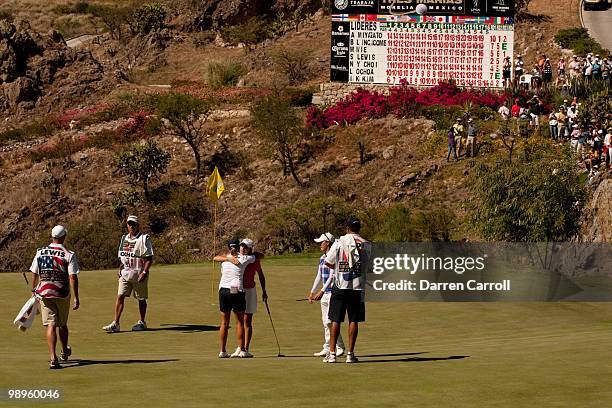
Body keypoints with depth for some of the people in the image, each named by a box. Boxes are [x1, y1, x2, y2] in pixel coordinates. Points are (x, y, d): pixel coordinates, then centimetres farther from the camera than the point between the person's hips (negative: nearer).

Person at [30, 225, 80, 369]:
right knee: (62, 324, 18)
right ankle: (64, 352, 39)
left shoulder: (40, 252, 1)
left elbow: (34, 274, 7)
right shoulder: (69, 255, -8)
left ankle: (53, 357, -18)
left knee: (51, 325, -4)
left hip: (44, 293, 1)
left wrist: (33, 291, 21)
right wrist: (76, 298, -10)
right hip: (62, 293, -1)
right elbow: (73, 277, -13)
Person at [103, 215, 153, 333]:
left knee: (141, 299, 7)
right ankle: (116, 324, -7)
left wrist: (144, 272, -19)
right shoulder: (124, 238, 13)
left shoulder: (144, 239, -7)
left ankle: (142, 322, 21)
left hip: (139, 275, -5)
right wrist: (120, 269, 10)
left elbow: (149, 258, -10)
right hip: (125, 273, 5)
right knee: (120, 296, -5)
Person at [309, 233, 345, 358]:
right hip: (324, 293, 9)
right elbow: (319, 277, 22)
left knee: (329, 321, -12)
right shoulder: (322, 258, 15)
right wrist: (312, 292, 20)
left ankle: (340, 347, -4)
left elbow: (332, 277, -19)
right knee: (325, 322, 8)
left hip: (333, 292, -9)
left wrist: (322, 291, -24)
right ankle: (327, 348, 12)